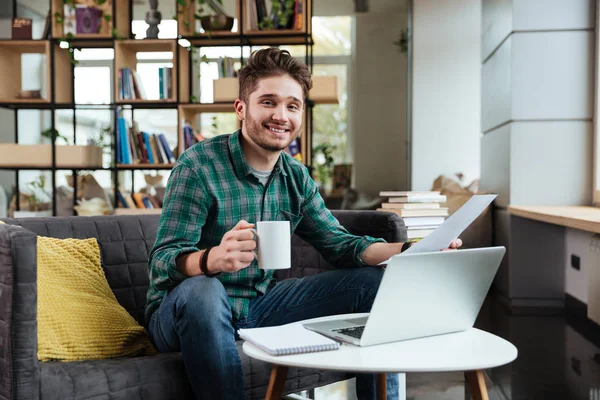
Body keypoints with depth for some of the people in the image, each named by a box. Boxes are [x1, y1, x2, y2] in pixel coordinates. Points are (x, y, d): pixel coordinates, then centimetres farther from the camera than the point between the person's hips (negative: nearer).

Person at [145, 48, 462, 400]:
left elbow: (340, 245, 7)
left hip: (258, 308, 6)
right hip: (186, 312, -5)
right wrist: (213, 259, -47)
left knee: (373, 281, 2)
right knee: (202, 290, -41)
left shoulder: (296, 178, 3)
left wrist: (409, 250, -10)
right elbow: (162, 262, -23)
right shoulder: (199, 165, -17)